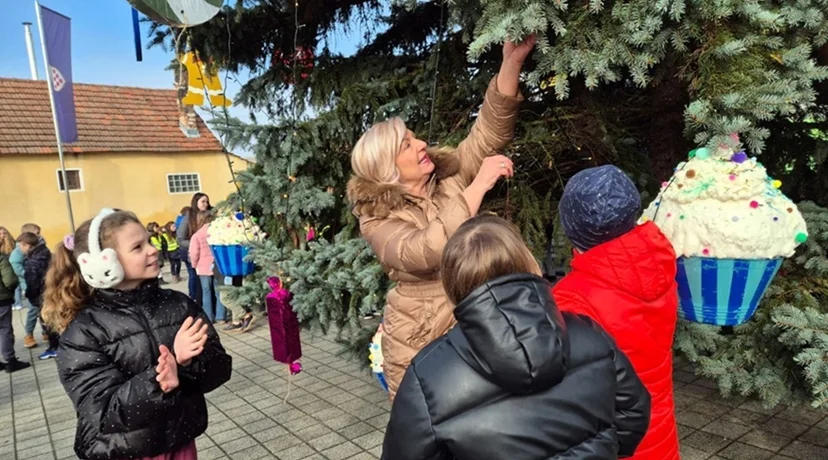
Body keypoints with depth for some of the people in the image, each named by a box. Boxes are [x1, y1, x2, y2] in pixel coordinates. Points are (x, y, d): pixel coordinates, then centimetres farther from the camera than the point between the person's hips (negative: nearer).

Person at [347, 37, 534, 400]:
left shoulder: (451, 176, 2)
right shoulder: (377, 220, -13)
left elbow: (489, 131, -4)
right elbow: (422, 252, -32)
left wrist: (512, 63, -16)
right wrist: (478, 186, -31)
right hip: (420, 345, -3)